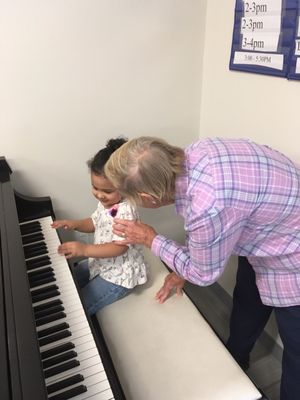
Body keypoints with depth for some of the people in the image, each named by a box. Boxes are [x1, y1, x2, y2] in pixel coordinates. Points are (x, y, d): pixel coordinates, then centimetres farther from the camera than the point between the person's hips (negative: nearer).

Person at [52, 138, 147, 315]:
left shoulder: (125, 212, -32)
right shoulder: (106, 202, -3)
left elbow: (120, 247, -36)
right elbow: (95, 223, 12)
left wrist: (85, 249, -42)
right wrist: (75, 223, -7)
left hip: (119, 275, -9)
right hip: (100, 263, 10)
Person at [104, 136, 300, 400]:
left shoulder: (208, 209, -43)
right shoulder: (193, 154, -17)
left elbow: (204, 274, -20)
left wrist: (150, 239, -10)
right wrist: (184, 269, 8)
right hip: (268, 224, 9)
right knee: (245, 311, 30)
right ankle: (234, 361, 58)